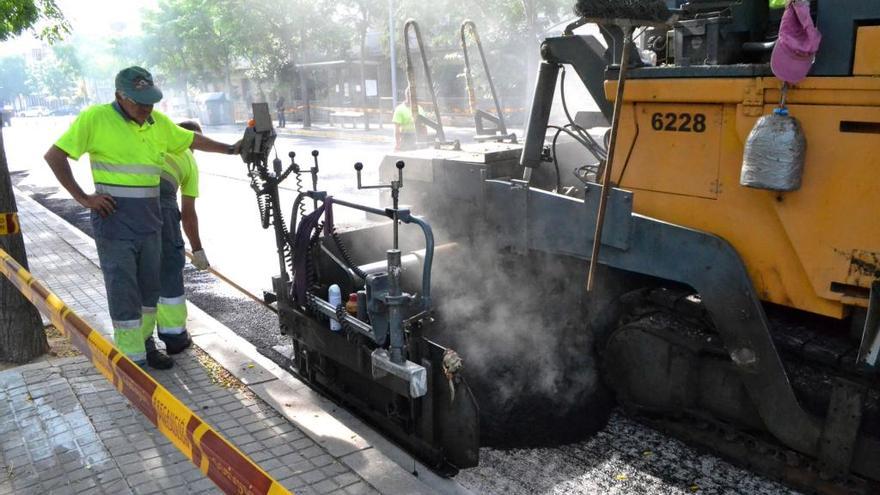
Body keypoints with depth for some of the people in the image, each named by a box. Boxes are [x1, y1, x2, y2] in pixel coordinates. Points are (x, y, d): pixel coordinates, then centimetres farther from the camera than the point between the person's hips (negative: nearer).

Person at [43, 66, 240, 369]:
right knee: (123, 292, -3)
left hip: (150, 219, 6)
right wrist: (83, 198, -11)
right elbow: (54, 156, -7)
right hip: (115, 222, -6)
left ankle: (144, 342, 32)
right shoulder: (95, 118, -8)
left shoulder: (158, 122, 8)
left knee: (149, 287, 15)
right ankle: (133, 361, 6)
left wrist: (229, 149, 27)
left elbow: (193, 140, 24)